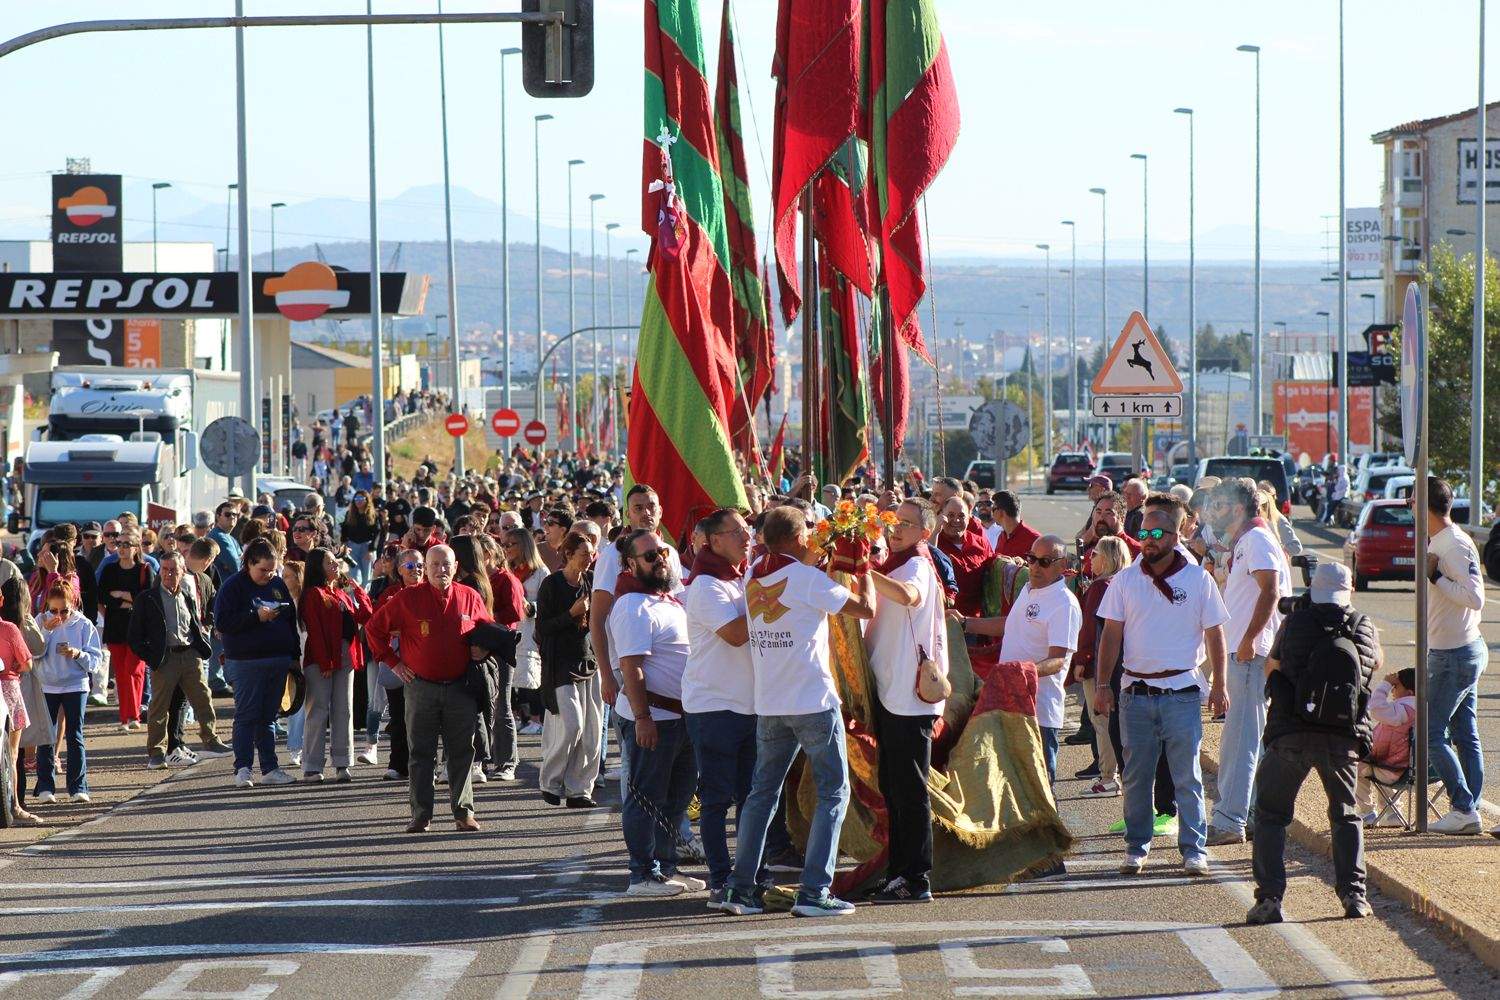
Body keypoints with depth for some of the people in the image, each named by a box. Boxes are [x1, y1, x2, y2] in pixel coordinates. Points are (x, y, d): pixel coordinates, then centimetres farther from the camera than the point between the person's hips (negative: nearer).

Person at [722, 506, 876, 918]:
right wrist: (865, 571, 10)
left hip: (769, 706, 6)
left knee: (762, 793, 14)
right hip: (814, 701, -6)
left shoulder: (754, 575, 4)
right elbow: (866, 608, -8)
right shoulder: (809, 578, -13)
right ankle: (814, 891, -6)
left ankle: (740, 888, 10)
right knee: (833, 793, 2)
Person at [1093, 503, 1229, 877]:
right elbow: (1111, 634, 6)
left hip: (1181, 691, -2)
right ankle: (1136, 847, 14)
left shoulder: (1198, 580, 0)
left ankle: (1194, 849, 4)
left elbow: (1214, 636, 5)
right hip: (1136, 690, 2)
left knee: (1187, 776, -1)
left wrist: (1219, 686, 2)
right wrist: (1103, 684, 0)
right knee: (1136, 777, 6)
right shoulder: (1125, 580, 4)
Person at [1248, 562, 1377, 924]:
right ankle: (1353, 892, 8)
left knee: (1270, 814, 11)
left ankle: (1269, 897, -1)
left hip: (1290, 735, -2)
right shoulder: (1364, 627, 3)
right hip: (1344, 739, 2)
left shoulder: (1295, 623, -1)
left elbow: (1271, 668, 14)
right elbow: (1377, 662, 26)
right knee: (1346, 816, 20)